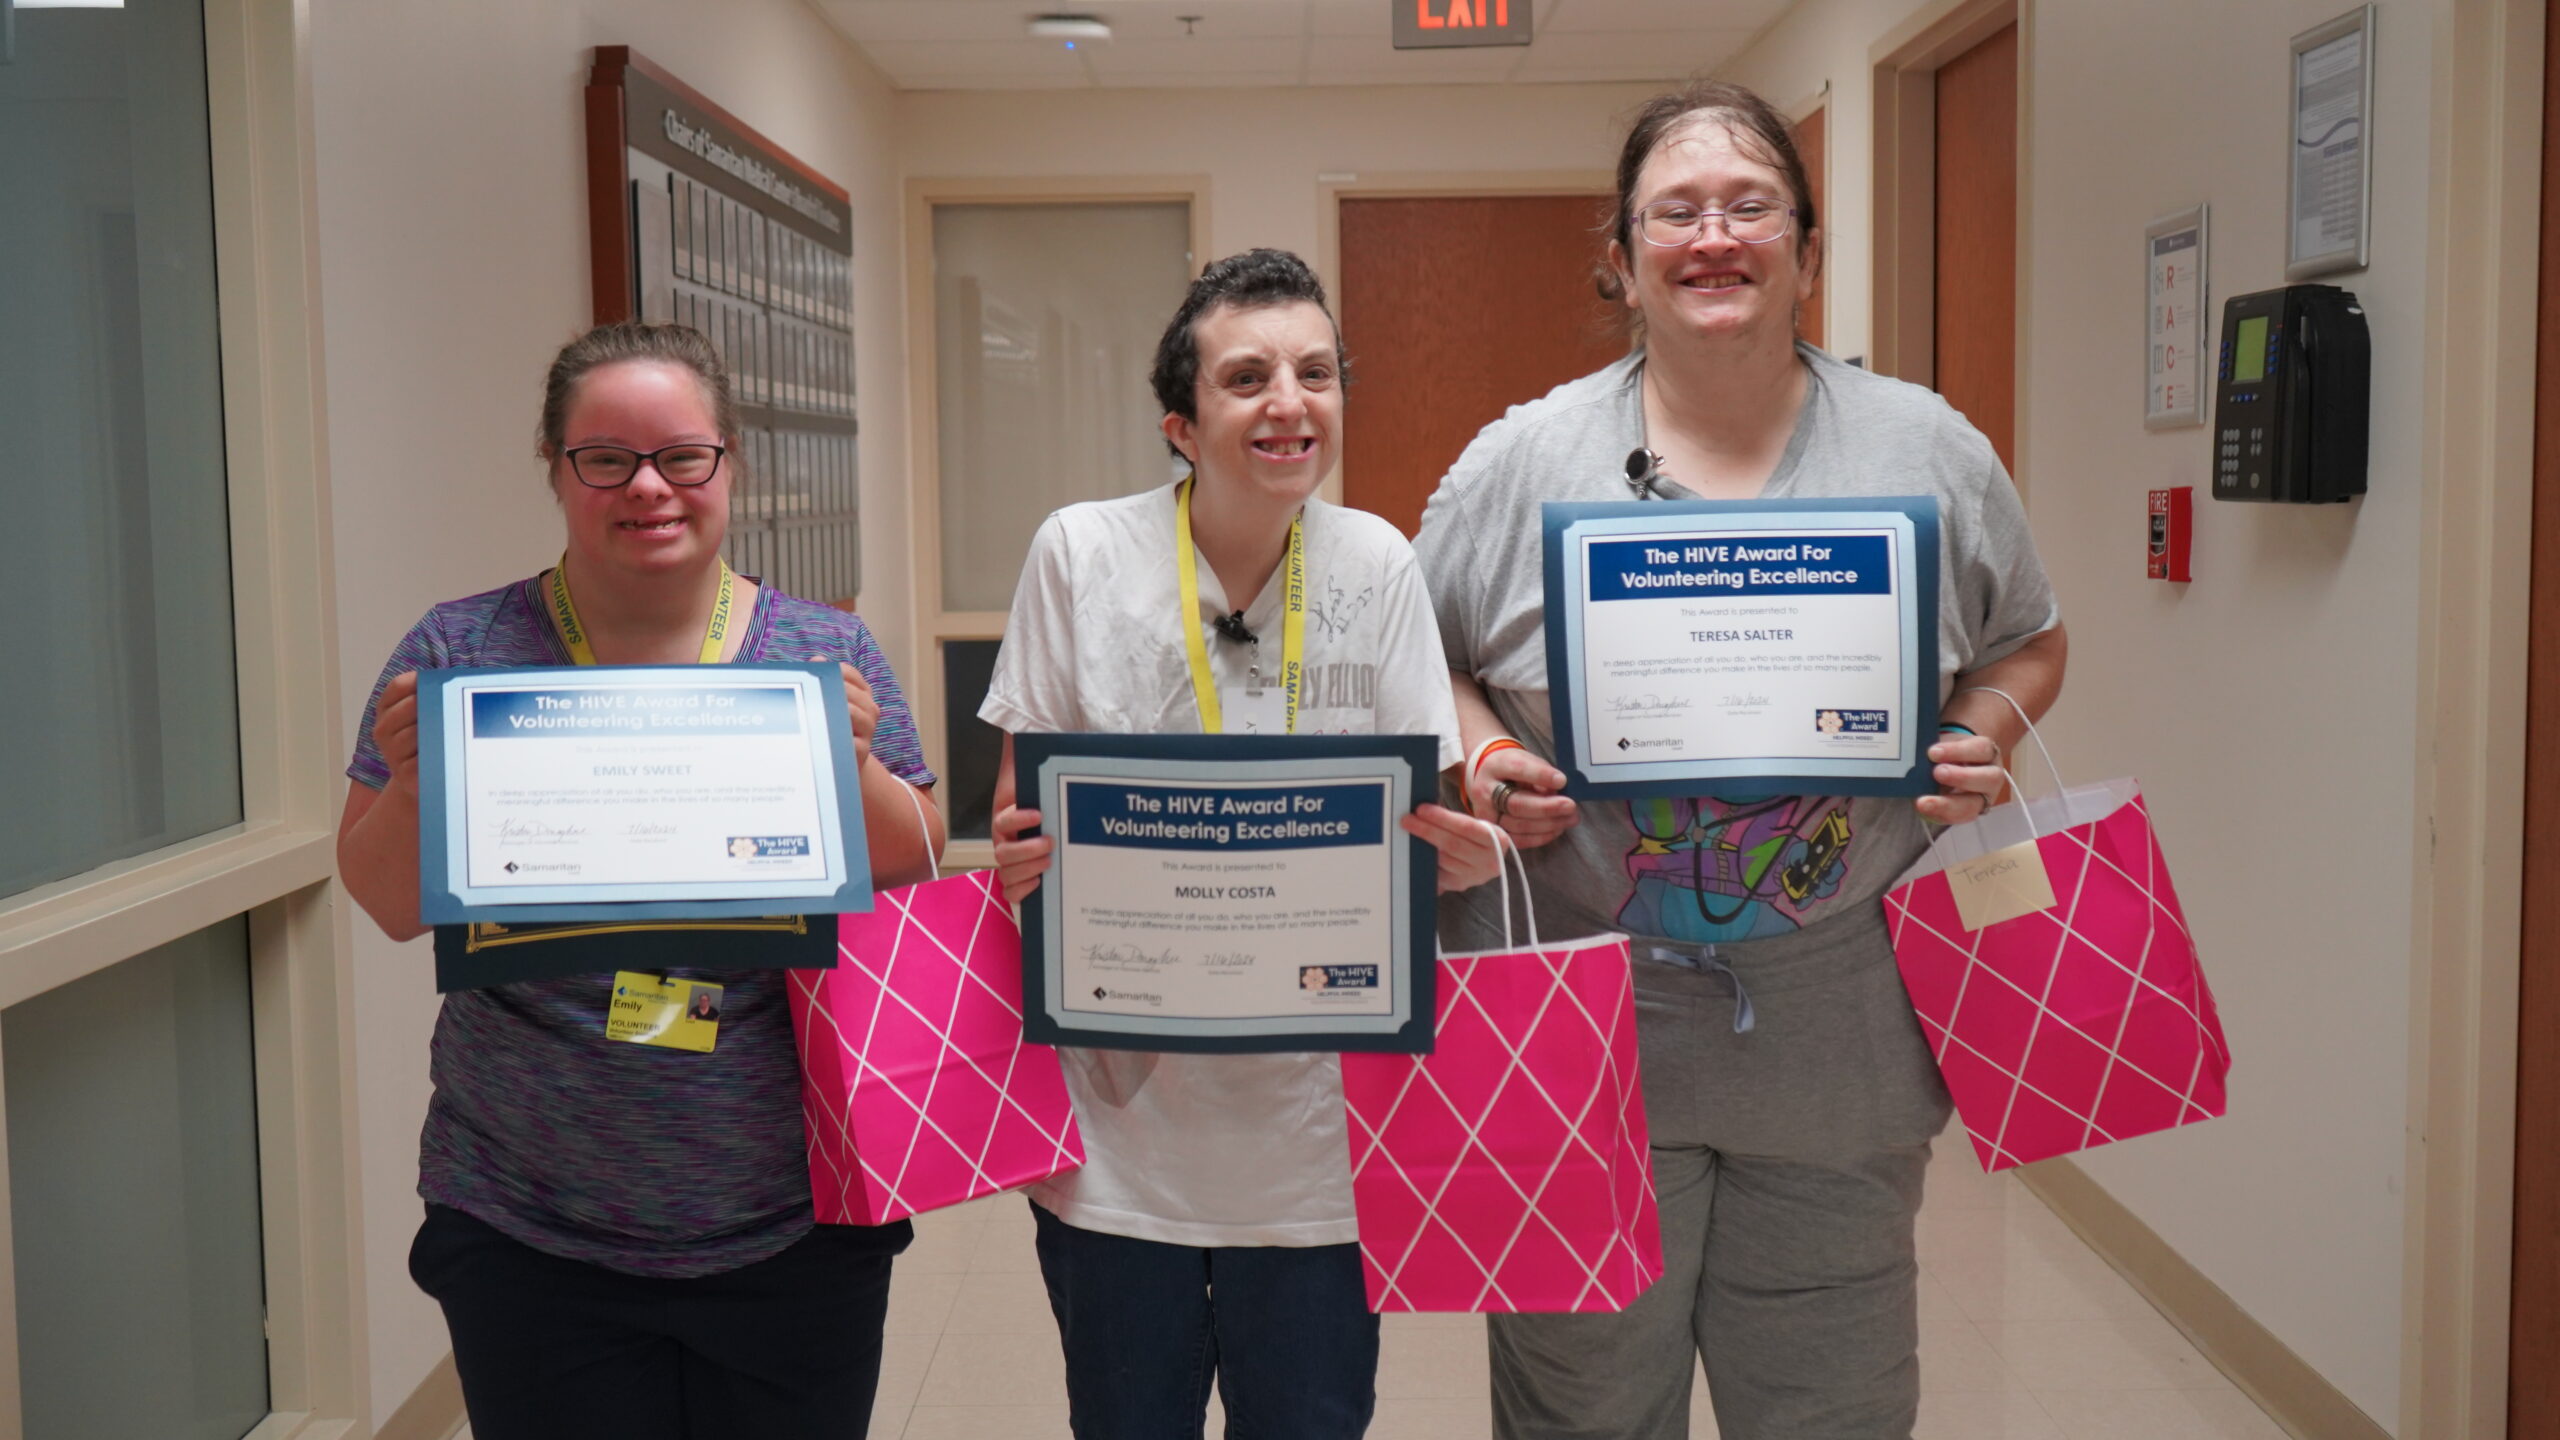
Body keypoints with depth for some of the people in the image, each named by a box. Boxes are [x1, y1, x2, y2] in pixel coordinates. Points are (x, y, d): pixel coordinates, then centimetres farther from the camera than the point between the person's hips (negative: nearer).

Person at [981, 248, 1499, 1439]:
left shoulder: (1376, 565, -3)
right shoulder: (1081, 553, -6)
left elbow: (1421, 818, 2)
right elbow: (1018, 807, 2)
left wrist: (1464, 855, -20)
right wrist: (1016, 854, -20)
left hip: (1313, 1126, 1)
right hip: (1119, 1123, 0)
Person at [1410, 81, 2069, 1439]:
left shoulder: (1929, 453, 2)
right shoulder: (1521, 461, -2)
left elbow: (2027, 646, 14)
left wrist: (1983, 739, -6)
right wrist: (1478, 750, -12)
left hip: (1839, 1036, 2)